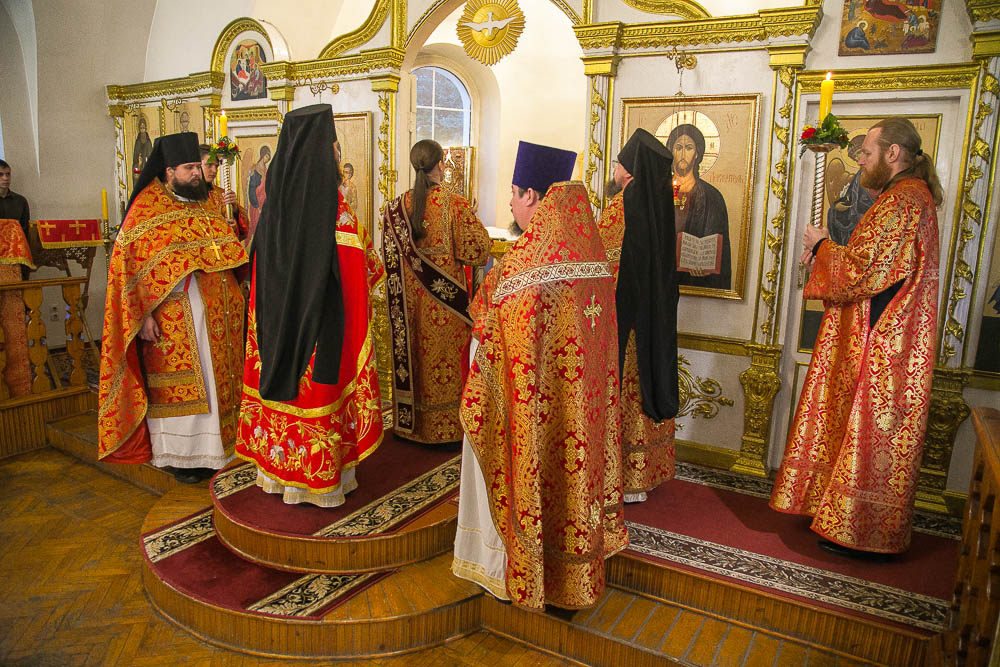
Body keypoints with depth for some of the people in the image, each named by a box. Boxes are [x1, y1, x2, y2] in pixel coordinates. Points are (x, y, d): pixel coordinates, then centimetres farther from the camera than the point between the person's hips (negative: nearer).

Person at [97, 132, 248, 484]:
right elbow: (132, 262, -9)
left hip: (214, 312, 6)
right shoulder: (148, 205, -4)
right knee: (179, 383, 0)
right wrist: (144, 315, -16)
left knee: (211, 376, 10)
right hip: (173, 316, -6)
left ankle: (210, 444, 21)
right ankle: (182, 455, 11)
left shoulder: (204, 202, 13)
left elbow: (227, 251, 19)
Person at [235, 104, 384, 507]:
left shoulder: (276, 202, 3)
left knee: (288, 382, 16)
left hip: (279, 319, 6)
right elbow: (360, 266, -10)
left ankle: (280, 468, 28)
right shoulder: (333, 208, -16)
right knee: (320, 393, 5)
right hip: (324, 319, -6)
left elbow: (261, 268, 11)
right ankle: (320, 477, 17)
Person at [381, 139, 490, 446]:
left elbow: (388, 256, 6)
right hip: (446, 300, -4)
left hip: (408, 298, 4)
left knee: (412, 356, 15)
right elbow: (479, 250, -12)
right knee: (445, 362, 7)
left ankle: (410, 424, 27)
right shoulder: (455, 204, -12)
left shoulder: (396, 207, 0)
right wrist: (472, 220, 5)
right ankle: (445, 429, 18)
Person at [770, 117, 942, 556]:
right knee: (864, 431, 15)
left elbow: (860, 269, -21)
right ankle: (842, 514, 26)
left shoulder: (901, 200, -17)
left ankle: (863, 531, 10)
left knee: (870, 435, -1)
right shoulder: (912, 195, 17)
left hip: (880, 345, -11)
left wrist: (821, 247, -4)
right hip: (882, 337, 11)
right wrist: (826, 251, 6)